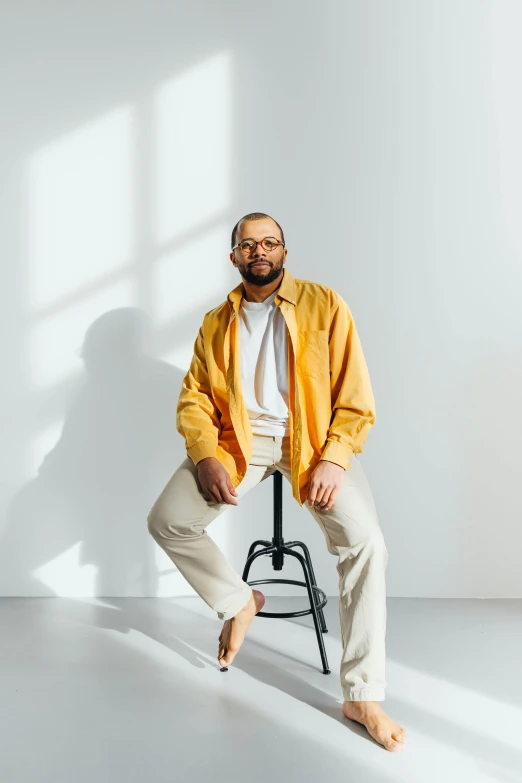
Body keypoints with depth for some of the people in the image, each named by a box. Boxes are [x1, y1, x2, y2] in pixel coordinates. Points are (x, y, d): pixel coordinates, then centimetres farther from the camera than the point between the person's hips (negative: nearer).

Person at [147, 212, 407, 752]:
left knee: (365, 543, -23)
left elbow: (355, 394, -4)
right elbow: (193, 398, 5)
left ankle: (362, 696, -10)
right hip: (238, 439, 3)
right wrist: (207, 456, -14)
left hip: (312, 439, -2)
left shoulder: (325, 305, 1)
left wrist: (334, 460, -17)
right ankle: (238, 602, 12)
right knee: (166, 521, -16)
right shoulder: (216, 322, 11)